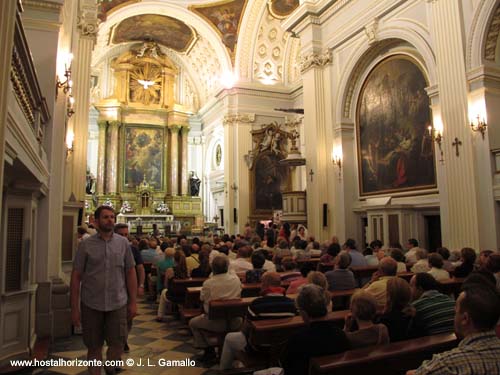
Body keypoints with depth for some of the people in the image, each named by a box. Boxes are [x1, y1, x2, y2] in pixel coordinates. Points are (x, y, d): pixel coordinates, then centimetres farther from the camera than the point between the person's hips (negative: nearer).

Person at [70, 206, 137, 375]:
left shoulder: (123, 243, 3)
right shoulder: (85, 245, -1)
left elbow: (130, 273, 5)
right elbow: (76, 276, 0)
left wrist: (133, 302, 2)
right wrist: (75, 307, -2)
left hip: (118, 304, 1)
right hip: (91, 305, -1)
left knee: (117, 345, 4)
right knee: (94, 348, 10)